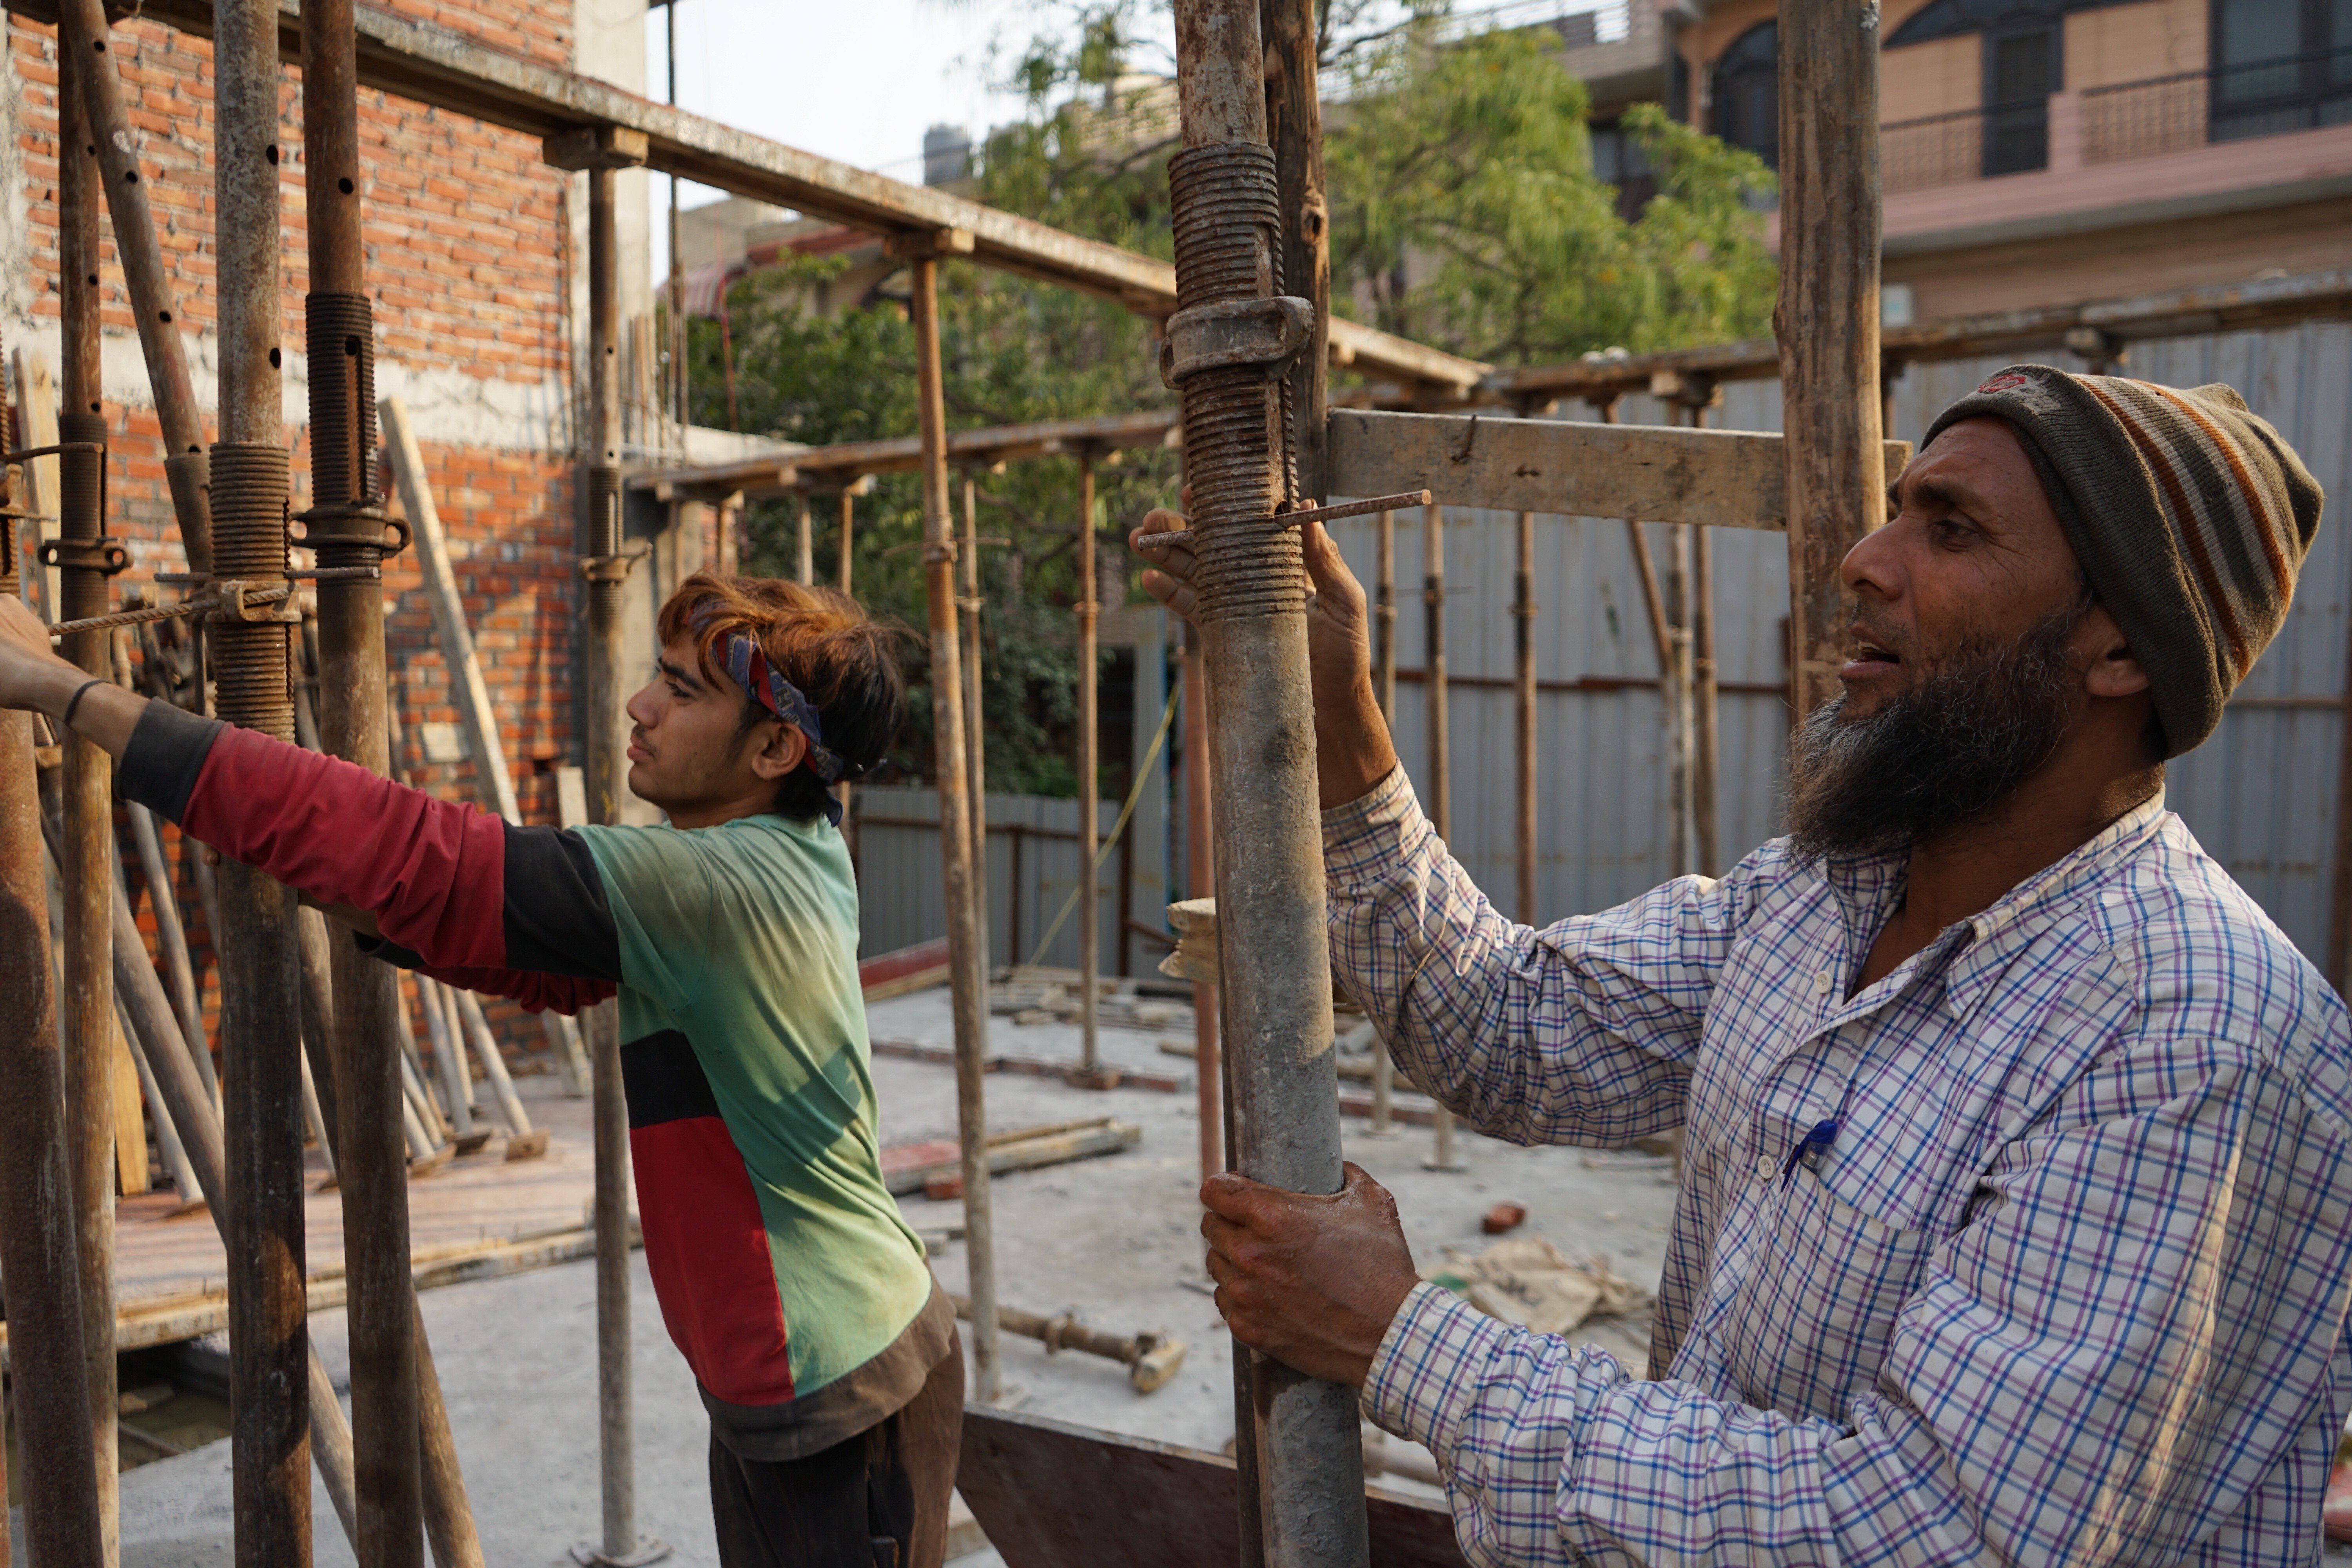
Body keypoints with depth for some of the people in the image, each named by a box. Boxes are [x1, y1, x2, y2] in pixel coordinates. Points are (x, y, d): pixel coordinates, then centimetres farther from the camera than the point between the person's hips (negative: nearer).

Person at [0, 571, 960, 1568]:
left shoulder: (719, 885, -28)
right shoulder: (794, 849, 0)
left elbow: (409, 861, -30)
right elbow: (551, 969, 9)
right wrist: (359, 898, -4)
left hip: (842, 1397, -9)